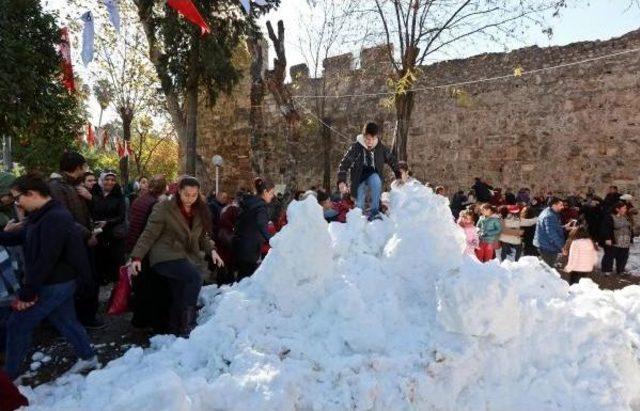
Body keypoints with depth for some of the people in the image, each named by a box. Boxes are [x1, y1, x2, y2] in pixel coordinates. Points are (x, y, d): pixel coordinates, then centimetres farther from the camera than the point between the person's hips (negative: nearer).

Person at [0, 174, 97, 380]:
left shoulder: (55, 219, -25)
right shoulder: (45, 216, 8)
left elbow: (45, 260, -27)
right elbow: (21, 237, 16)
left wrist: (26, 292, -21)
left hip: (53, 284, -10)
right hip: (60, 281, 10)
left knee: (17, 325, 3)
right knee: (65, 320, 19)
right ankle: (88, 357, 30)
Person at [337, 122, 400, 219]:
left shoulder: (380, 147, -12)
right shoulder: (356, 147, -19)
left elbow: (391, 159, 3)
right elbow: (344, 163, -21)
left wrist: (398, 175, -1)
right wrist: (342, 181, -33)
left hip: (373, 175, 1)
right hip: (359, 177, -1)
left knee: (376, 180, -35)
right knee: (359, 205, -3)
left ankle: (375, 211, -24)